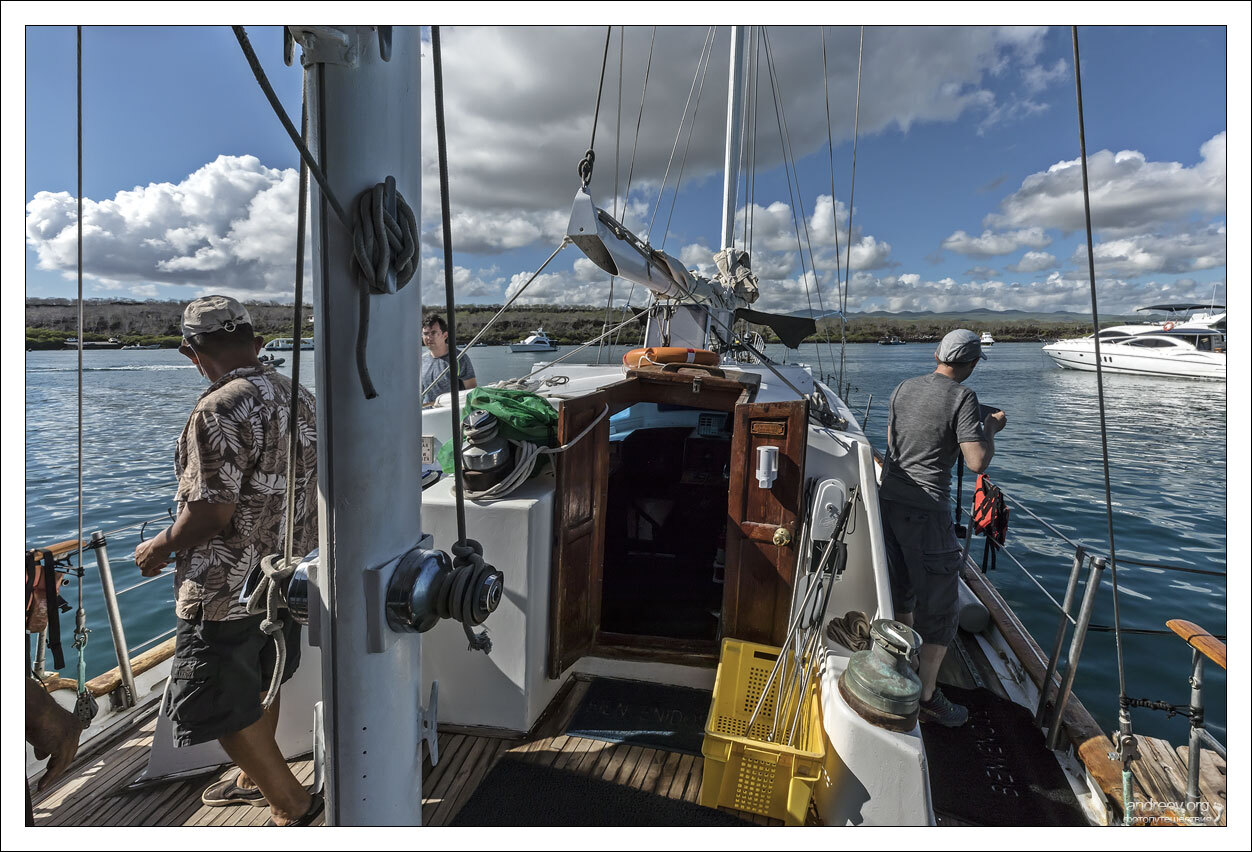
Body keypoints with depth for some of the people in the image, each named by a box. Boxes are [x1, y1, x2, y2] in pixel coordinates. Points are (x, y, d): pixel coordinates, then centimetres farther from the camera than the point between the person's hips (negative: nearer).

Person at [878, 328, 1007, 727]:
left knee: (901, 590, 21)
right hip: (926, 509, -7)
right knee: (938, 606, 7)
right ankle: (928, 696, 15)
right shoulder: (963, 398, -11)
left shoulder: (904, 388, 8)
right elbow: (977, 462, -17)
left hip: (889, 499, 7)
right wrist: (991, 427, 2)